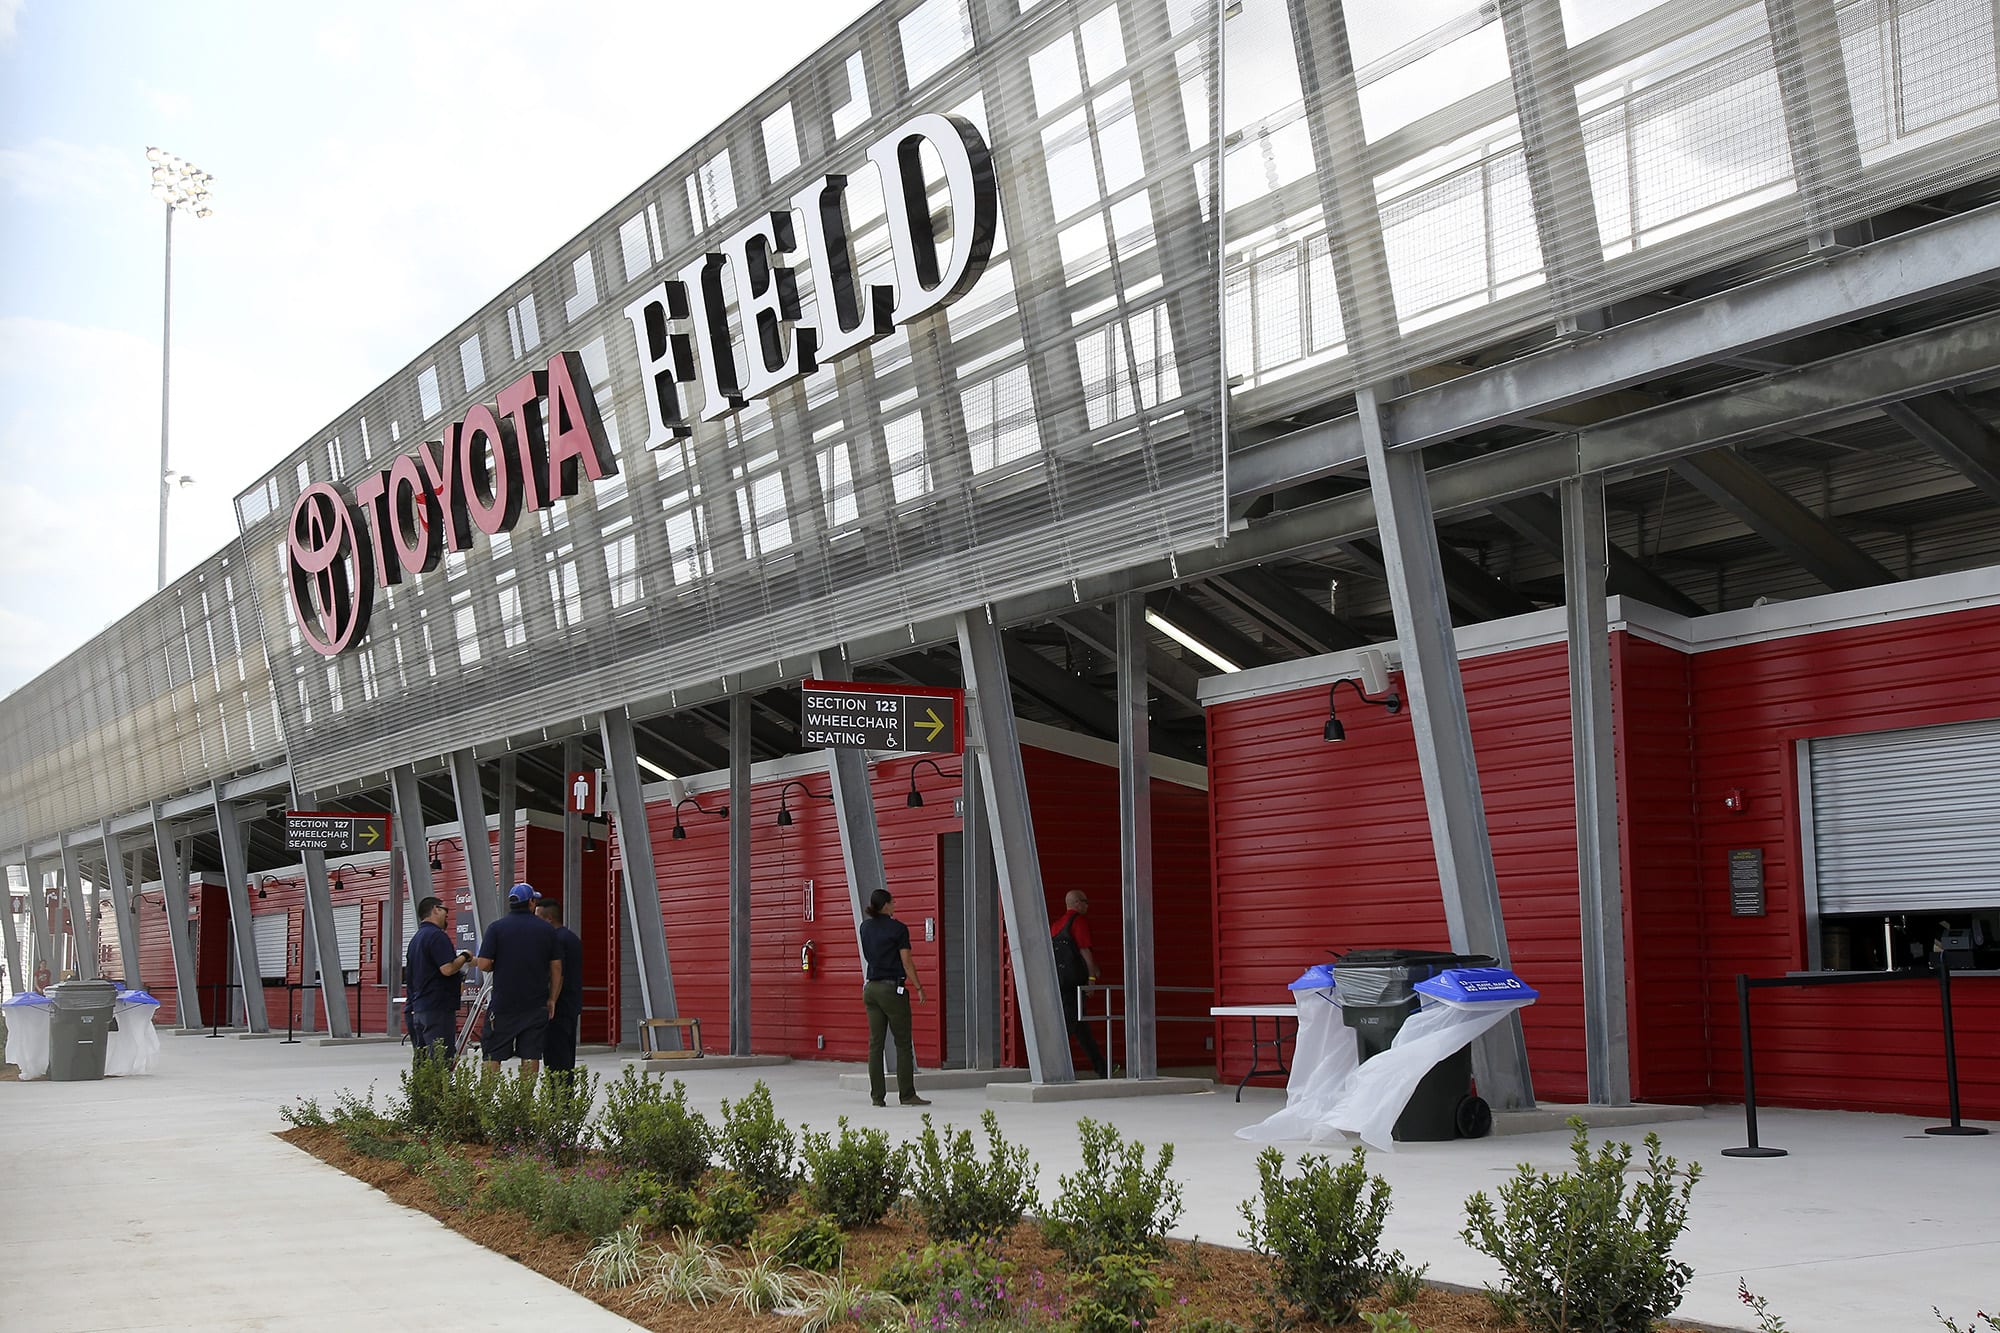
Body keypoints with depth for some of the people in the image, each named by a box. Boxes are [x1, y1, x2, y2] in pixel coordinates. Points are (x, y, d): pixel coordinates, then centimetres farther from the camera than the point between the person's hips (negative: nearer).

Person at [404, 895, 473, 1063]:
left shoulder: (416, 938, 18)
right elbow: (447, 969, -22)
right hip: (438, 1008, -10)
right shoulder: (437, 935, -12)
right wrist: (465, 956, -5)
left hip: (418, 1009, 10)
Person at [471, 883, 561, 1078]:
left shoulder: (496, 927, -3)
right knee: (531, 1055, 5)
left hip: (502, 1003, -1)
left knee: (493, 1055, 4)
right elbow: (556, 967, 3)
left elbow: (484, 964, -9)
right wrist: (552, 999, 9)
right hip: (536, 1004, 1)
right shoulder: (547, 929, 3)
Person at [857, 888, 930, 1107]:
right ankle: (907, 1094, 2)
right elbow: (907, 962, -11)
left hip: (871, 988, 6)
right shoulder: (898, 929, -9)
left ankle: (877, 1096, 5)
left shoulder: (866, 928, 8)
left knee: (875, 1043, 6)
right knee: (903, 1044, 1)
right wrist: (919, 987, -4)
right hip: (892, 989, -6)